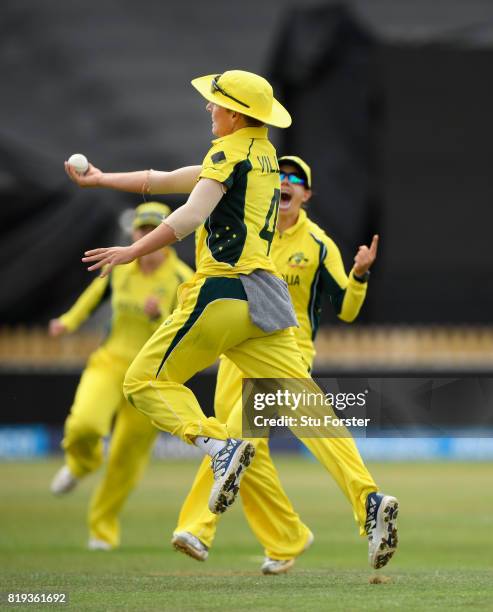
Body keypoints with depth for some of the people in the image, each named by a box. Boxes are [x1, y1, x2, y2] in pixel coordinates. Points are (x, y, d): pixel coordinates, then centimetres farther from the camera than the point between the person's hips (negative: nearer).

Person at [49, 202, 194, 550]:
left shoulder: (182, 280, -12)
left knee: (127, 461, 5)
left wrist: (157, 317, -34)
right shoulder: (120, 268, -1)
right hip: (111, 363, 2)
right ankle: (81, 463, 10)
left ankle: (103, 527, 30)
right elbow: (100, 290, 22)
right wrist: (70, 321, 14)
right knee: (84, 424, -27)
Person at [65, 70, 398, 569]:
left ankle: (218, 445, -18)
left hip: (224, 290, -8)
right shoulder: (263, 155, 23)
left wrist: (133, 251, -16)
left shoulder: (230, 150, -4)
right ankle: (369, 499, -18)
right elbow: (170, 181, 31)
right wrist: (101, 180, 36)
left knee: (146, 380, 5)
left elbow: (191, 215, -19)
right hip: (266, 297, 8)